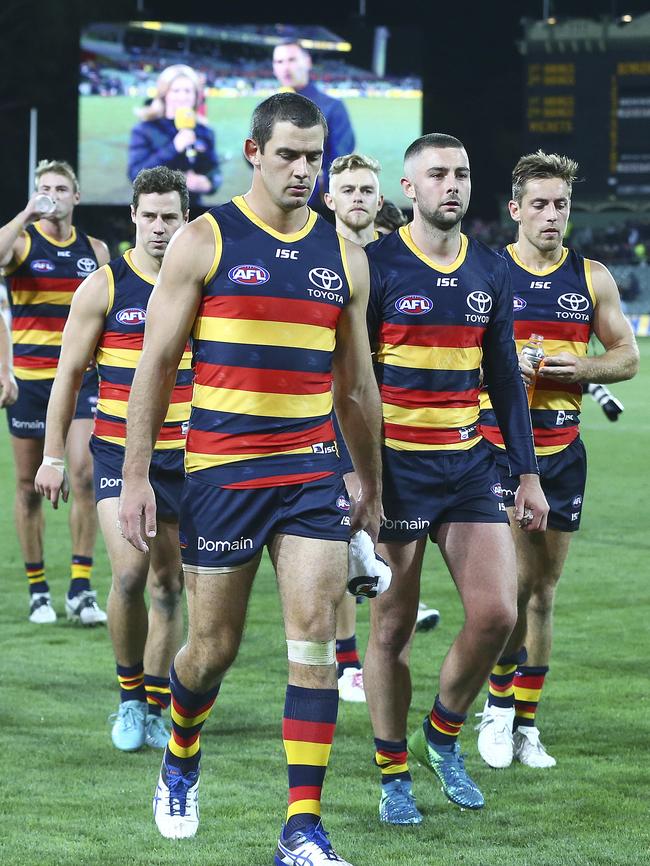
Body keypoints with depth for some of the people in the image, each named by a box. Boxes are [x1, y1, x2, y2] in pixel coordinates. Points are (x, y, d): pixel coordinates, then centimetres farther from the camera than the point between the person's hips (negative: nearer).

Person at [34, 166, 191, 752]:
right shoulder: (104, 287, -3)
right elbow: (69, 374, 2)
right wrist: (54, 455, -1)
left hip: (185, 458, 3)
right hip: (119, 455, -3)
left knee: (168, 585, 6)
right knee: (129, 573, -18)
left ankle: (154, 710, 17)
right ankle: (130, 694, 2)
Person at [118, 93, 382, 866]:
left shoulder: (343, 256, 9)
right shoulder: (204, 242, -2)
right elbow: (155, 363, -2)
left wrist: (371, 488, 18)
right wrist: (136, 476, -6)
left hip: (314, 474, 3)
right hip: (222, 473, -3)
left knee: (314, 641, -8)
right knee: (214, 648, 5)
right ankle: (180, 762, 37)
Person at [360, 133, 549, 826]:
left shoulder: (490, 271, 10)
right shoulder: (376, 265, -6)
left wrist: (527, 474, 13)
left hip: (468, 461, 4)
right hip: (395, 464, -4)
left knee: (496, 614, -7)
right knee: (393, 626, 1)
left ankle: (441, 737, 17)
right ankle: (393, 775, 15)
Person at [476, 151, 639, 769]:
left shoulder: (593, 278, 7)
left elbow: (627, 356, 10)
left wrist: (579, 366, -9)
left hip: (563, 450, 3)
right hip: (498, 447, -3)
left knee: (543, 591, 7)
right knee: (514, 584, -11)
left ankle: (525, 724, 15)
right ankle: (498, 710, 8)